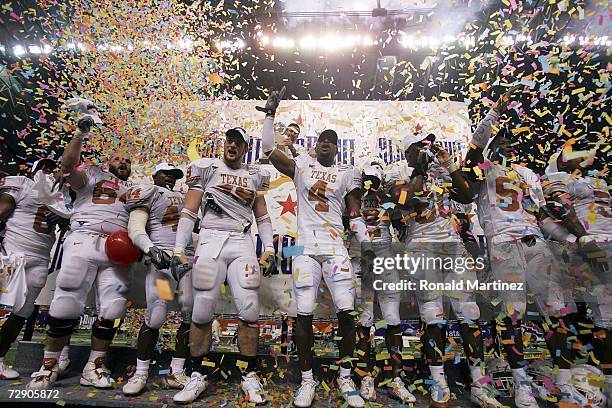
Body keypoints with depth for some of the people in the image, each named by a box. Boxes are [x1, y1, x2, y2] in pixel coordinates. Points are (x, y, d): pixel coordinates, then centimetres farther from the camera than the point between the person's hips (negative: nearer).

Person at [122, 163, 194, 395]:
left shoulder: (184, 198, 24)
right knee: (155, 316, -9)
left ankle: (176, 373, 12)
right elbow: (135, 229, -5)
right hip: (163, 259, -5)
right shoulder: (148, 195, 7)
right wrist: (151, 249, -22)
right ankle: (140, 374, 10)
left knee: (191, 315, 0)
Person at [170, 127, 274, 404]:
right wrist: (178, 249, -4)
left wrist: (269, 248, 6)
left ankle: (249, 376, 10)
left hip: (242, 243, 2)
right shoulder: (207, 169, 7)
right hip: (210, 240, -1)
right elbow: (189, 211, 4)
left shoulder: (254, 175, 15)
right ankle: (197, 376, 17)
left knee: (249, 310, -4)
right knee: (202, 310, -1)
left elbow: (262, 216, 17)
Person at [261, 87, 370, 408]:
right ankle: (307, 379, 16)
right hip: (306, 248, 0)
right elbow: (269, 149, 6)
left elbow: (355, 214, 10)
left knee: (346, 312, -3)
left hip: (336, 249, 1)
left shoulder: (348, 175, 12)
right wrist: (270, 114, 5)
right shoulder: (301, 165, 11)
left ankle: (345, 378, 16)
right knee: (304, 314, 0)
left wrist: (366, 243, -1)